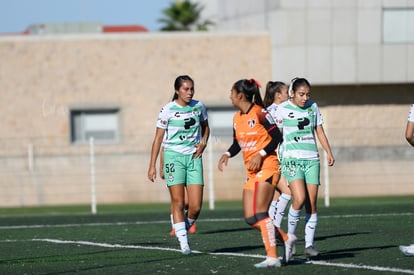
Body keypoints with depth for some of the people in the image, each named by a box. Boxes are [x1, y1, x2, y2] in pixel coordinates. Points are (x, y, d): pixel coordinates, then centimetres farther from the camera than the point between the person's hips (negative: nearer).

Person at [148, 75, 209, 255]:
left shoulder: (199, 107, 4)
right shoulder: (168, 110, -6)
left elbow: (205, 127, 23)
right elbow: (158, 138, -2)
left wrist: (203, 142, 2)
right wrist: (152, 166, -6)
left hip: (193, 157, 3)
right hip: (174, 156, -3)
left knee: (196, 206, -6)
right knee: (178, 202, -8)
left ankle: (184, 229, 21)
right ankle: (183, 241, -2)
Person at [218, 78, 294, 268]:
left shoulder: (259, 113, -11)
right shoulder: (237, 118, 12)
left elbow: (277, 137, -12)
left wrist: (260, 154, -19)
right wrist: (227, 154, 3)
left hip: (266, 167, -8)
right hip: (251, 172, 8)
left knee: (260, 213, -16)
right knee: (250, 218, 1)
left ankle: (272, 257, -14)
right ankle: (285, 239, 15)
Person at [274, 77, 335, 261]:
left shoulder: (312, 107, 10)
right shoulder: (283, 109, -1)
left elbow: (319, 131, 17)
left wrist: (329, 152, 10)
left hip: (312, 159, 4)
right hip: (292, 159, -4)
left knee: (312, 203, -1)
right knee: (299, 199, -20)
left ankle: (309, 244, 4)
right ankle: (290, 237, -2)